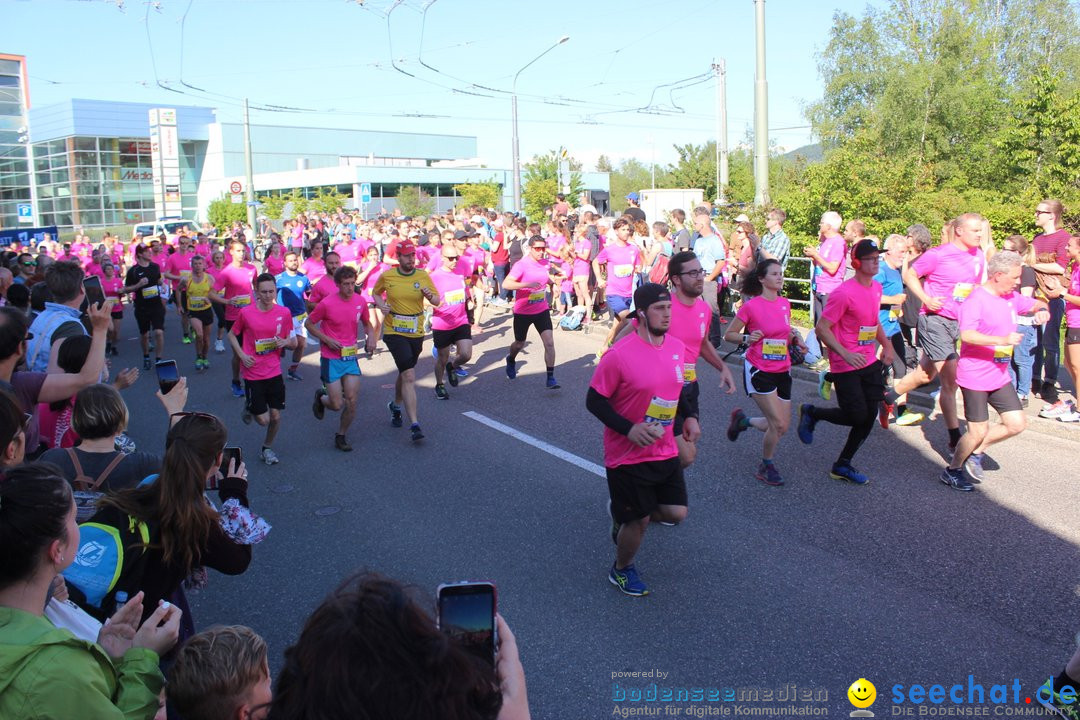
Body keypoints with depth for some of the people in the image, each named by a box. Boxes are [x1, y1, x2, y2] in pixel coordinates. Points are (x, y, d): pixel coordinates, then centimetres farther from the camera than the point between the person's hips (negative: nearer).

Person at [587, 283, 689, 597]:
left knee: (676, 513, 6)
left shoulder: (677, 347, -1)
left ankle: (622, 513, 34)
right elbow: (594, 401, -14)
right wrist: (629, 429, -24)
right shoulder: (619, 355, -21)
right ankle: (621, 570, 35)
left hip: (666, 451, 6)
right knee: (639, 521, 6)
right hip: (628, 455, -6)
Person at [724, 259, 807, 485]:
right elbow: (728, 335, -6)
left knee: (781, 427, 8)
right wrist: (747, 338, -24)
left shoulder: (785, 304, 6)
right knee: (779, 425, -12)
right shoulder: (751, 306, -12)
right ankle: (766, 467, 12)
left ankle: (743, 420, 35)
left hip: (782, 371, 7)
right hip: (758, 371, -6)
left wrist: (796, 338, 2)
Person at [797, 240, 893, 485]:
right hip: (846, 365, -8)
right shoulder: (844, 293, -18)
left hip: (869, 362, 8)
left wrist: (886, 344, 12)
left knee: (869, 416, 6)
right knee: (858, 416, -7)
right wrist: (845, 354, -26)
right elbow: (821, 328, -18)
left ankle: (843, 465, 20)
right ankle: (812, 413, 20)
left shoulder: (876, 288, 8)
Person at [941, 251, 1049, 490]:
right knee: (978, 432, -3)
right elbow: (966, 335, -29)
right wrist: (1002, 340, -36)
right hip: (975, 377, -8)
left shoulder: (1011, 298, 8)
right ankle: (952, 470, 18)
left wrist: (1042, 309, 1)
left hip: (1000, 376, 8)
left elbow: (1035, 303, 25)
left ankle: (976, 453, 25)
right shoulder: (976, 300, -18)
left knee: (1017, 424, 6)